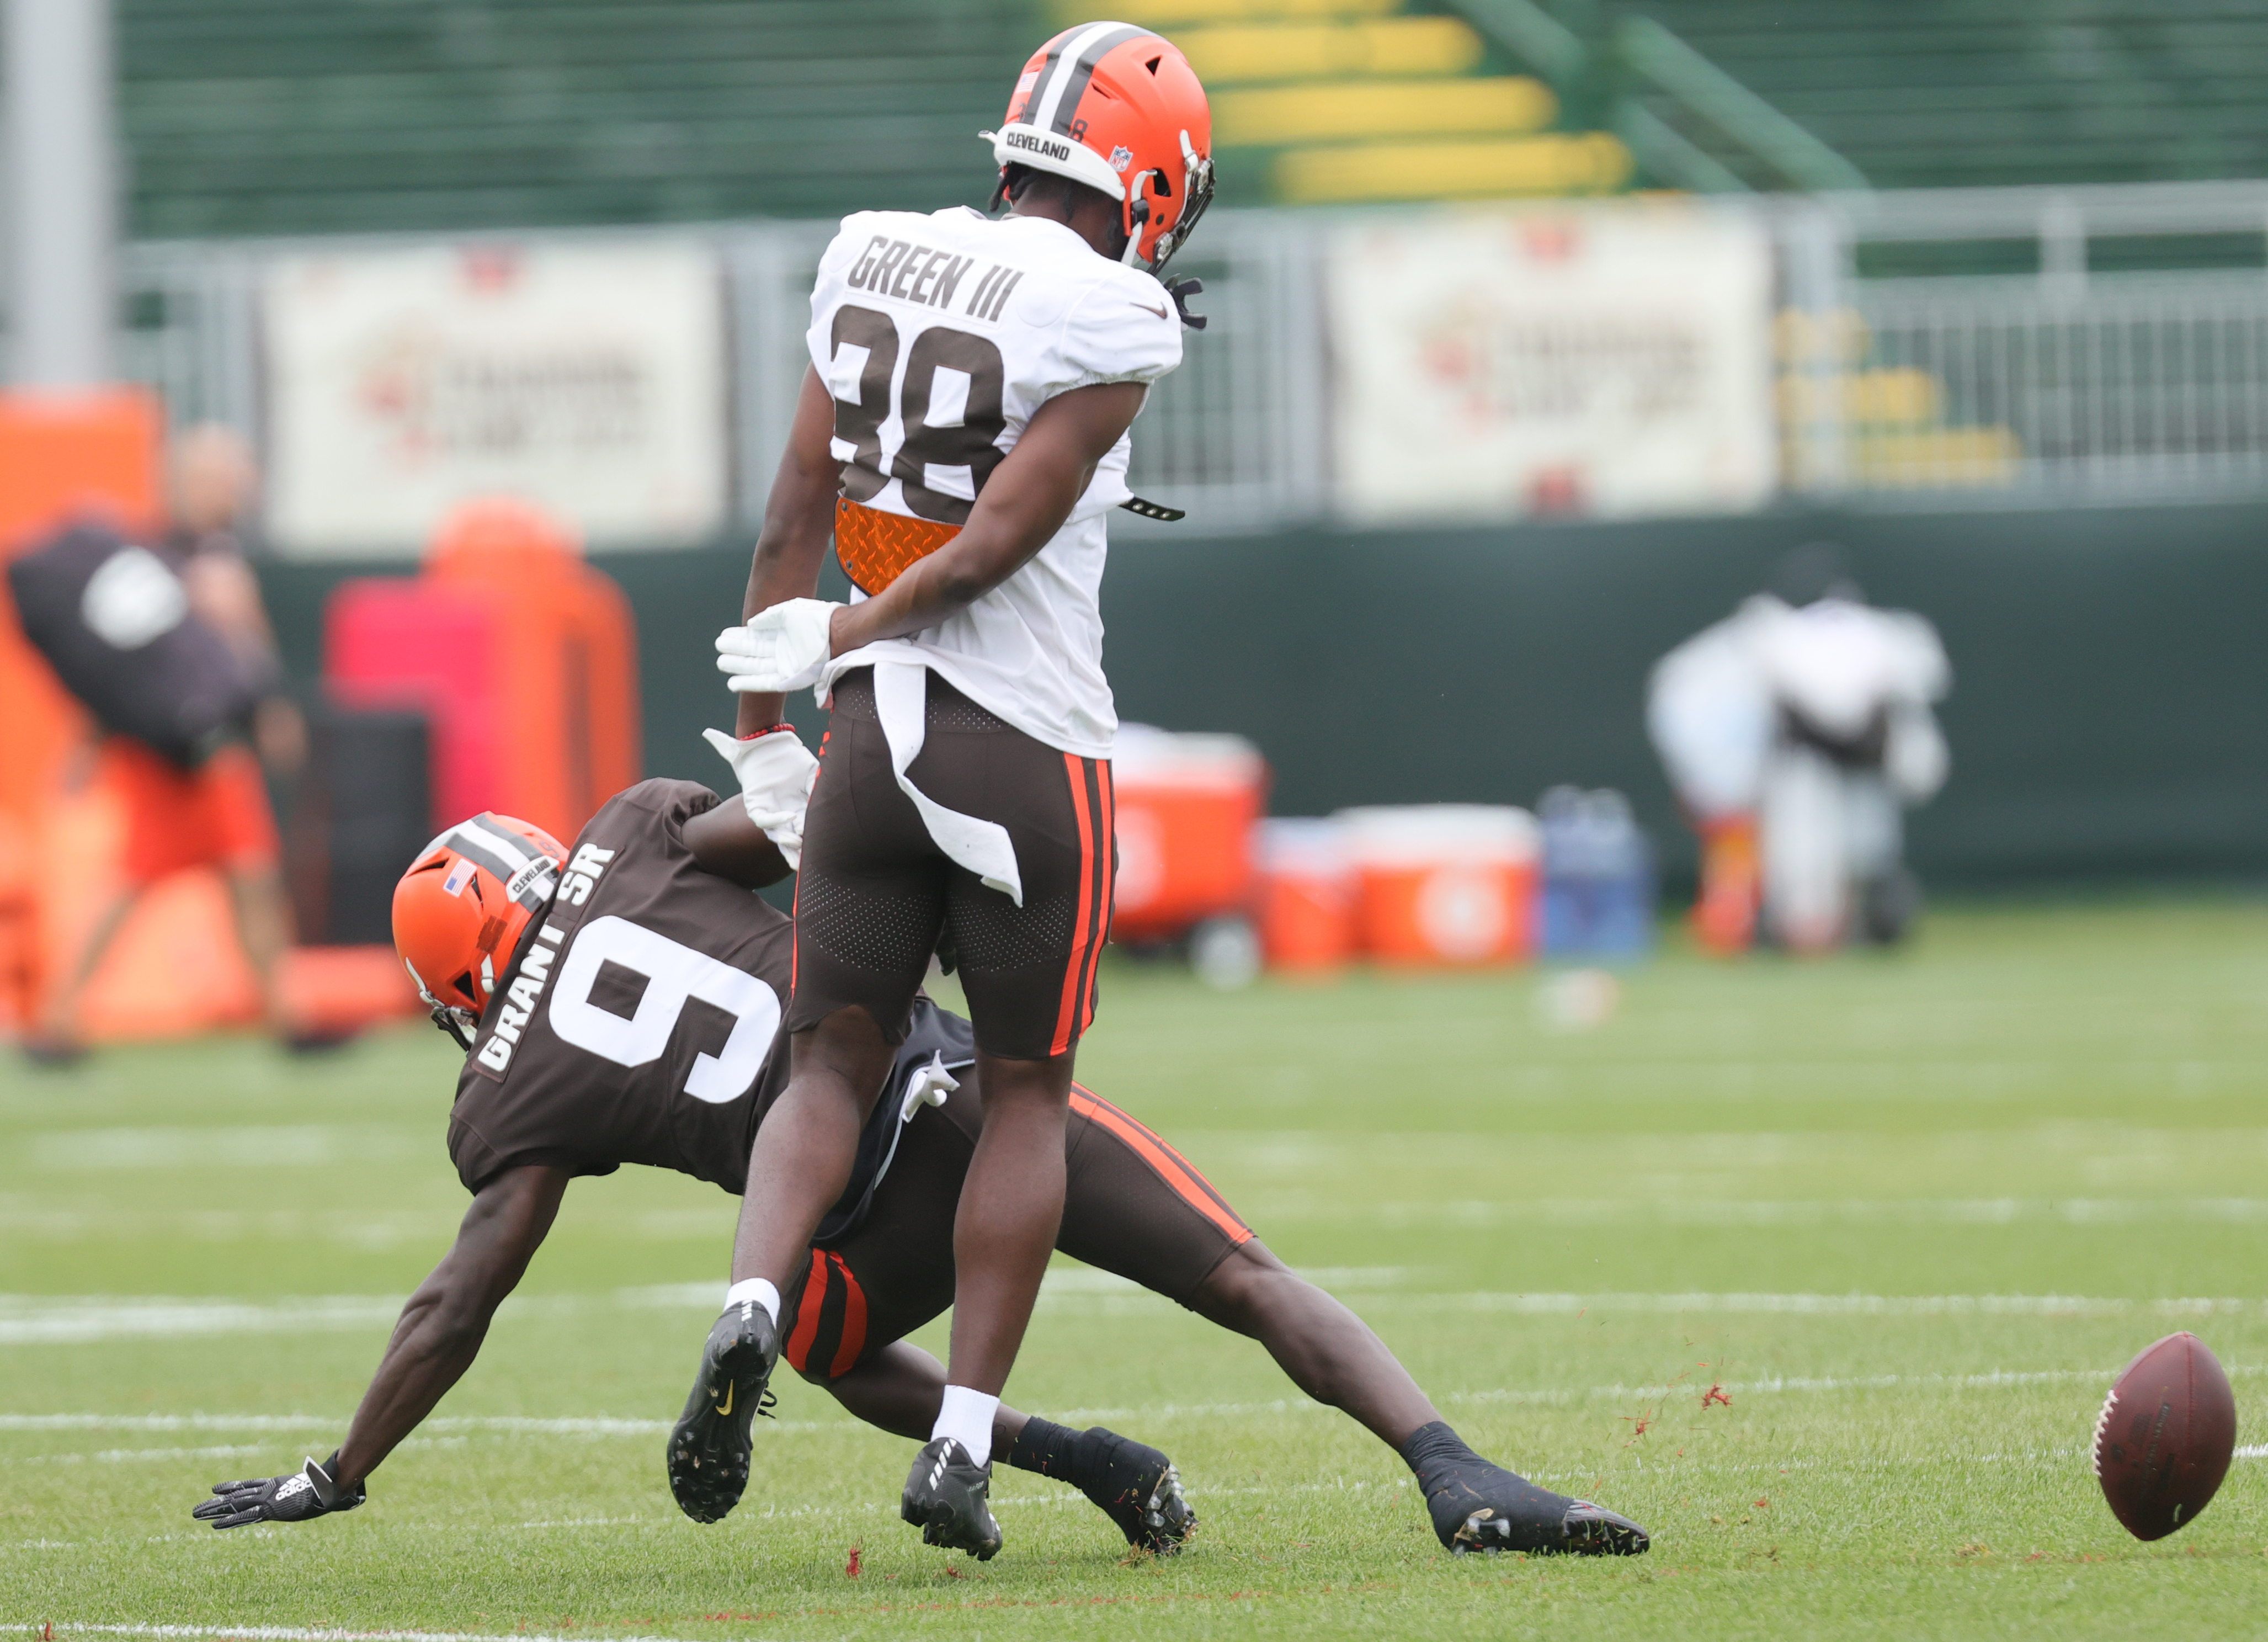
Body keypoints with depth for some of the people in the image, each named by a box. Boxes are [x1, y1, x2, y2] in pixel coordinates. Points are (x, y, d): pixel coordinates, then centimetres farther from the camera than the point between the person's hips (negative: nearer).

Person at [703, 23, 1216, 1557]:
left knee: (833, 1070, 12)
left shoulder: (871, 262, 5)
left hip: (875, 738, 4)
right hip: (1029, 748, -4)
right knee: (1027, 1092, 10)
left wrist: (765, 736, 14)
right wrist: (832, 643, -1)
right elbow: (996, 547, -16)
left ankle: (754, 1299, -17)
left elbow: (796, 515, 8)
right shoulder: (1106, 323, -12)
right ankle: (964, 1443, 7)